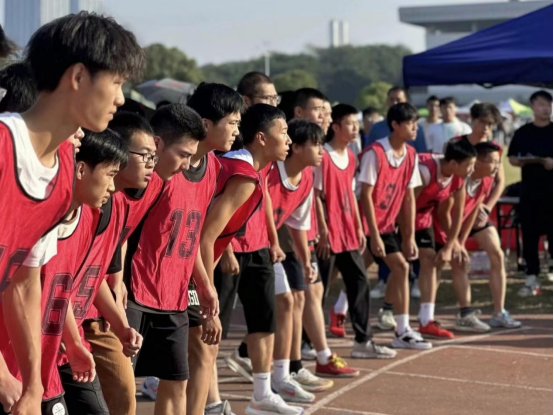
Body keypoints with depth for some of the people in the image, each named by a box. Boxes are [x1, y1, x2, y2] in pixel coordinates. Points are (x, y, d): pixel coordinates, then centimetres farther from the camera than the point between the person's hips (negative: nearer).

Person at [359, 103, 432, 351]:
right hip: (368, 224, -7)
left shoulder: (410, 155, 3)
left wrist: (410, 237, 3)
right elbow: (366, 195, -18)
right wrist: (374, 235, -18)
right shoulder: (375, 153, -18)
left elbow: (409, 197, 5)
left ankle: (402, 332, 8)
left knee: (401, 267, 1)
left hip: (387, 224, 7)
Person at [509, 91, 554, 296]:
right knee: (529, 234, 4)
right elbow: (511, 158, 11)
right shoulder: (522, 132, 8)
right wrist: (520, 162, -10)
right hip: (529, 191, 2)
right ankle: (532, 277, 10)